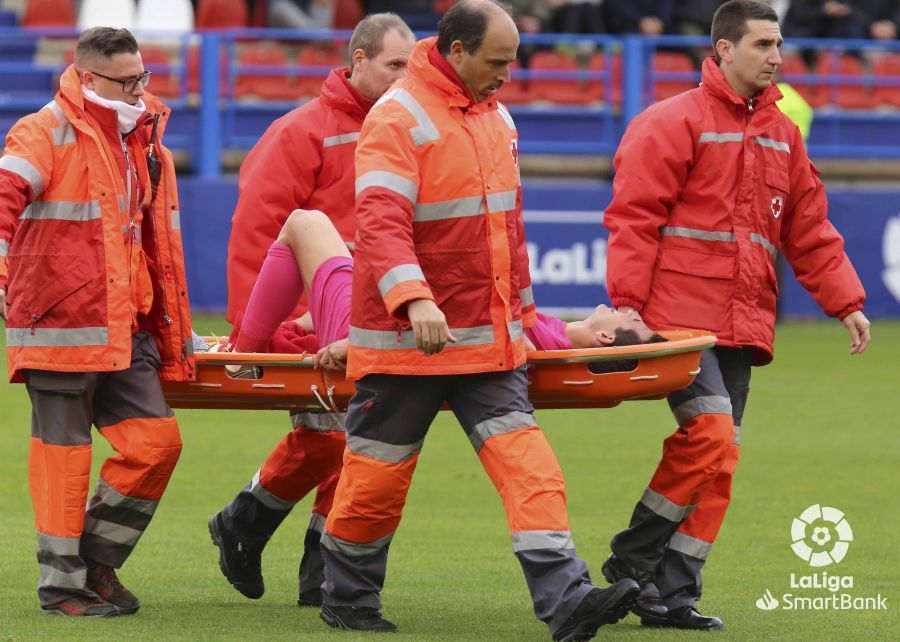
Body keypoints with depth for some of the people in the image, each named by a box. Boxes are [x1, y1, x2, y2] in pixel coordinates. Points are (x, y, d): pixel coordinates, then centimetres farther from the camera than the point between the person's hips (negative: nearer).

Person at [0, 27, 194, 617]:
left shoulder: (146, 143, 16)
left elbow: (159, 245, 23)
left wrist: (176, 335, 24)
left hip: (124, 331, 7)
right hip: (59, 326, -7)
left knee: (156, 440, 3)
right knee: (63, 452, -2)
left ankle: (96, 562, 17)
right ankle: (62, 585, 7)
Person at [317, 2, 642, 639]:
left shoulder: (497, 118, 12)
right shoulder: (398, 119, -14)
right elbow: (381, 224, -26)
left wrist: (523, 310, 26)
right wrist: (414, 300, -41)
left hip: (489, 338, 7)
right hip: (407, 340, -6)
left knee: (528, 462, -8)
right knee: (380, 469, 5)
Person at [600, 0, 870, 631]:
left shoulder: (781, 135, 16)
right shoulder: (673, 123, -4)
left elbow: (809, 229, 19)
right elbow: (633, 219, -8)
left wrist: (846, 301, 10)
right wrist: (627, 304, -15)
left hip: (742, 328, 7)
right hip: (680, 315, -7)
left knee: (719, 457, 3)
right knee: (710, 434, -18)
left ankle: (672, 594, 7)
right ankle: (633, 559, -1)